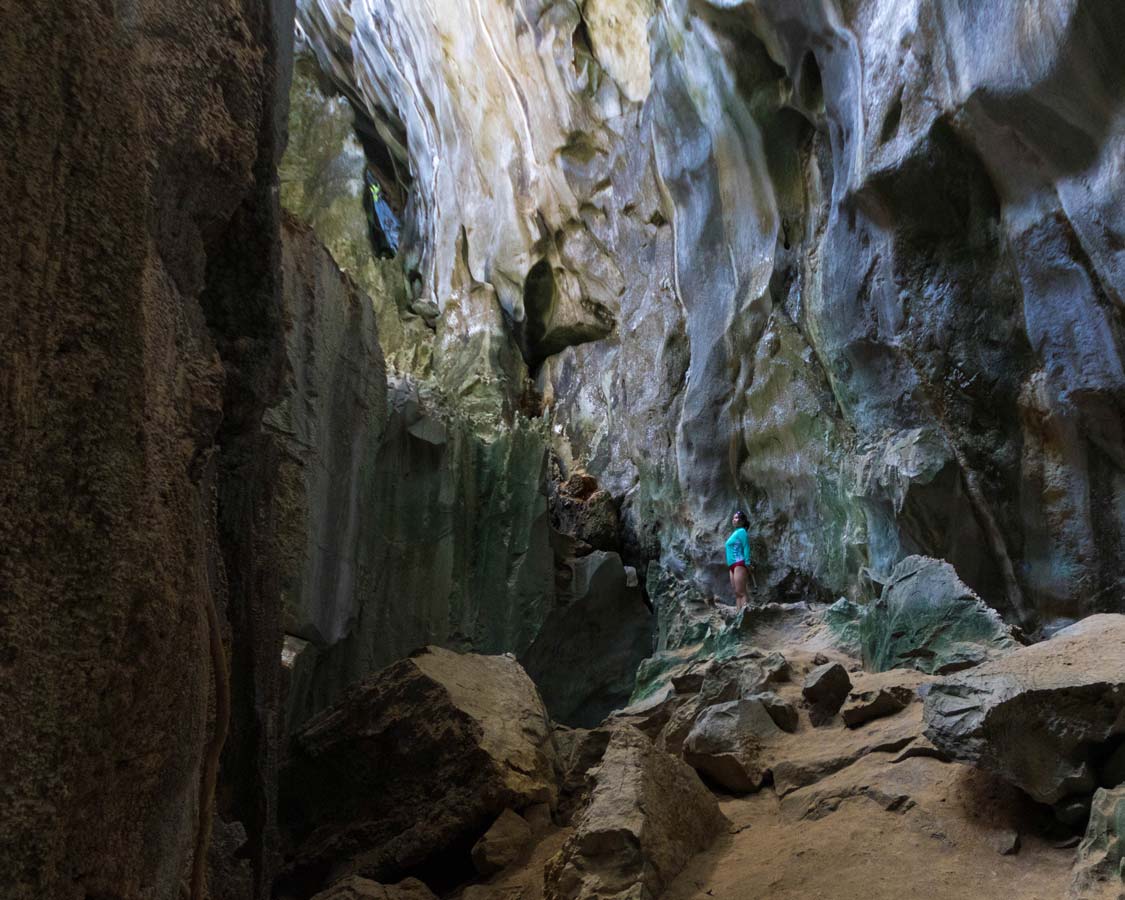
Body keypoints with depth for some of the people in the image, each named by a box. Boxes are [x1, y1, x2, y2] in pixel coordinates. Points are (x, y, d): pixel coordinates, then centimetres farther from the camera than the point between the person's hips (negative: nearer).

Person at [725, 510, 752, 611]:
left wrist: (747, 564, -18)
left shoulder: (742, 531, -2)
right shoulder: (734, 533, 22)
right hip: (732, 565, 9)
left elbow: (746, 548, -10)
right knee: (737, 593, 4)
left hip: (739, 564, -9)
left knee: (741, 592, -16)